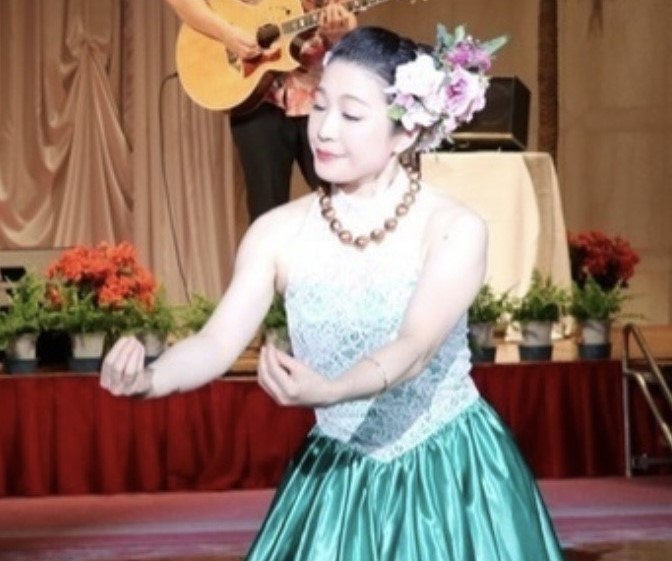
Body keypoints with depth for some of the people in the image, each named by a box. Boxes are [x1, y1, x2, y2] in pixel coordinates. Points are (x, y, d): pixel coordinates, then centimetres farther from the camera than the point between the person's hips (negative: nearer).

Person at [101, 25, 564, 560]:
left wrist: (328, 391, -44)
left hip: (450, 476, -2)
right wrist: (149, 378, -32)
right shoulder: (280, 232, -5)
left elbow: (415, 350, -25)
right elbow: (217, 343, -11)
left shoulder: (455, 229, -14)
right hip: (338, 478, 2)